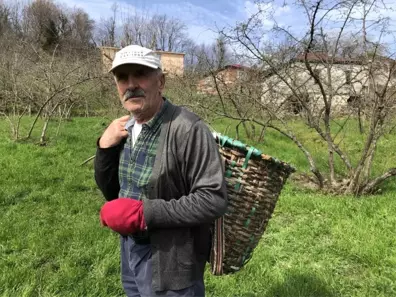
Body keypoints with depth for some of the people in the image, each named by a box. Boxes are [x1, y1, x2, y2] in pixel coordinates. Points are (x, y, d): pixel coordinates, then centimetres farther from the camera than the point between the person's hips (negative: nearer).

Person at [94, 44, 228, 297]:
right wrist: (105, 148, -9)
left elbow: (214, 200, -25)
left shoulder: (187, 129, -23)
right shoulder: (127, 128, 1)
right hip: (130, 252, 7)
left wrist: (144, 212, -26)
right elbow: (112, 193, 7)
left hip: (169, 264, -7)